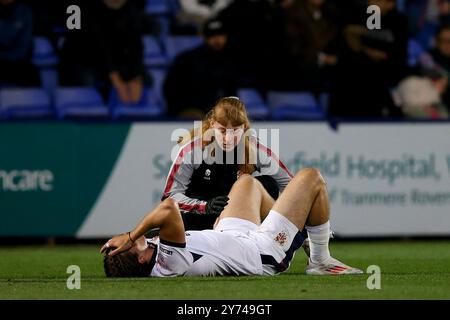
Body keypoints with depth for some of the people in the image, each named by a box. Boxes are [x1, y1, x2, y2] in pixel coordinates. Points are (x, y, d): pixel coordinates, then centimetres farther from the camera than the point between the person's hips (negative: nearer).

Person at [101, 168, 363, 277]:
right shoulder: (168, 263, -42)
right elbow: (169, 208, -57)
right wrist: (131, 236, -49)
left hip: (232, 237, 9)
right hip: (266, 252, -9)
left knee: (248, 181, 31)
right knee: (311, 178, 3)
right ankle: (320, 262, 20)